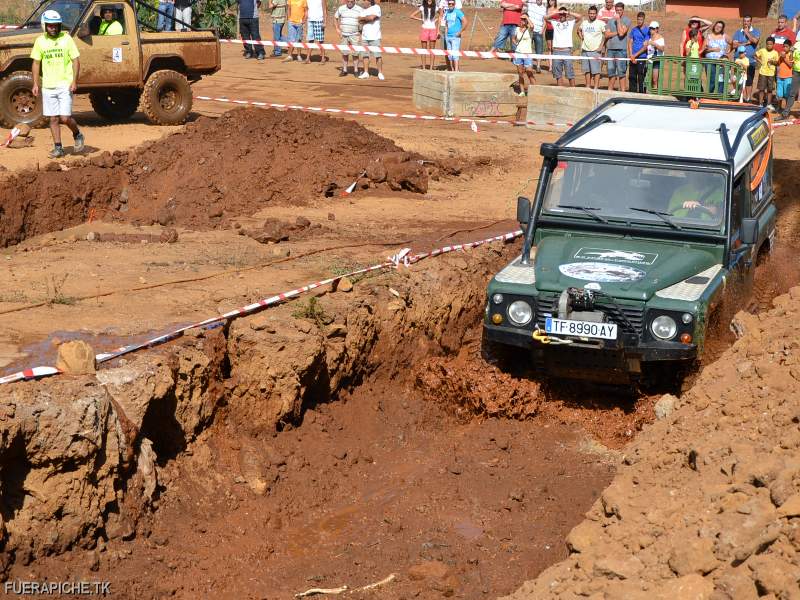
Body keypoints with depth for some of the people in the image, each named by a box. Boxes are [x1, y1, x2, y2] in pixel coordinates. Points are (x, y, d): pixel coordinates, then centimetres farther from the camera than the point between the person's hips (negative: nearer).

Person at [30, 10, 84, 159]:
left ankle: (77, 135, 19)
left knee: (65, 118, -9)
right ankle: (58, 147, 14)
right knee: (53, 119, 6)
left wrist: (74, 81, -12)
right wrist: (35, 84, 2)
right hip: (47, 86, 3)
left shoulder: (66, 39, -2)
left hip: (65, 85, -3)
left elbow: (76, 61, -2)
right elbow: (36, 63, 10)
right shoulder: (40, 41, 5)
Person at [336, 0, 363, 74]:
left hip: (354, 35, -2)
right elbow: (335, 18, 17)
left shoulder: (360, 10, -5)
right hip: (344, 35, 2)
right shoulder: (341, 9, 3)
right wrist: (337, 28, 6)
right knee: (344, 53, 6)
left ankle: (355, 71, 4)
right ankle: (344, 70, 14)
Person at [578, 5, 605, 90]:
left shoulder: (601, 23, -6)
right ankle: (588, 86, 21)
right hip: (585, 50, 5)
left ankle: (595, 88, -7)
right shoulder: (584, 22, 9)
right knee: (587, 70, 11)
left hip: (595, 51, -5)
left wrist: (601, 46, -10)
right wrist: (581, 38, 13)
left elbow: (606, 35, -6)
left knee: (596, 70, -8)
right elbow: (579, 30, 28)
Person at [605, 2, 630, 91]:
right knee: (611, 72, 8)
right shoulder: (611, 21, 15)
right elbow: (607, 35, 6)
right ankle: (609, 91, 13)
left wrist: (618, 20, -8)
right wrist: (616, 32, -7)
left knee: (621, 73, -6)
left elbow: (621, 33, -13)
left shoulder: (626, 20, 1)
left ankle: (622, 91, -4)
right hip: (611, 49, 5)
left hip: (621, 49, -5)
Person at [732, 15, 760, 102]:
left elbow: (755, 40, -14)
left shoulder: (755, 32, 7)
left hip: (750, 61, -2)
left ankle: (748, 99, 5)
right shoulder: (738, 32, 12)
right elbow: (734, 44, -1)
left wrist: (747, 32, -4)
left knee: (749, 82, -1)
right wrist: (746, 43, -7)